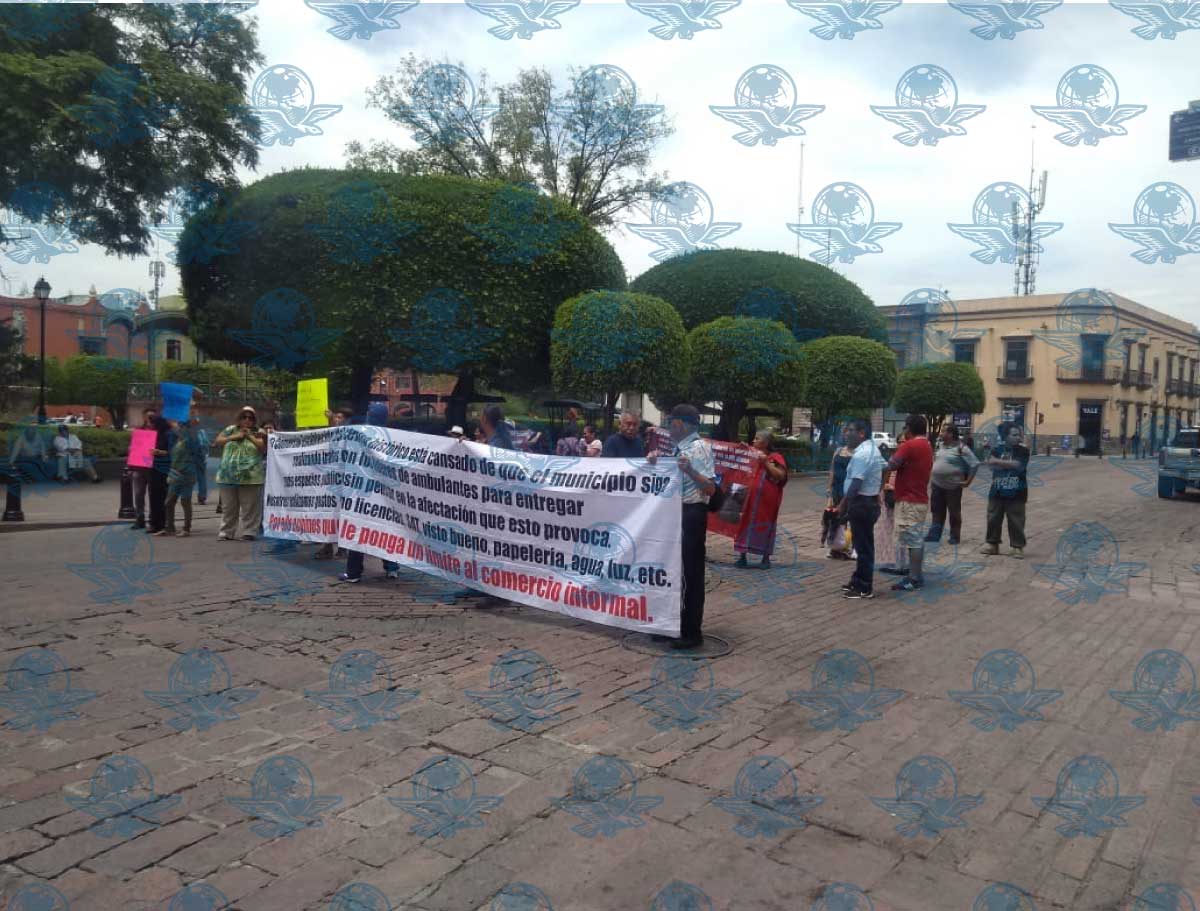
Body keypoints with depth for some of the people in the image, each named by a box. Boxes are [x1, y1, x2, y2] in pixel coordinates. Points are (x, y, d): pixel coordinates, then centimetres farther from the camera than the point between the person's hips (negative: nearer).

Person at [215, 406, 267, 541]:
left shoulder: (259, 433, 6)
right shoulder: (231, 430, 13)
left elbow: (264, 447, -7)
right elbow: (218, 441, 6)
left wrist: (250, 436, -7)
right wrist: (235, 437, -4)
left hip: (250, 477, -3)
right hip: (228, 476, 3)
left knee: (249, 508, -2)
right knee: (228, 507, 9)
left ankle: (248, 532, 4)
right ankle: (226, 532, 16)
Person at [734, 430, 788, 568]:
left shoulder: (775, 457, -7)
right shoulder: (754, 455, 10)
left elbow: (781, 476, -17)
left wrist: (766, 463, -21)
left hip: (767, 500, -5)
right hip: (751, 498, 5)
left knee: (765, 526, 4)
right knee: (745, 524, 6)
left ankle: (766, 558, 17)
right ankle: (742, 557, 14)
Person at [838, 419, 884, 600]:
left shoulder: (861, 454, -19)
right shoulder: (872, 450, 15)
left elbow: (855, 484, -24)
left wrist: (843, 504, -18)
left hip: (861, 503, -11)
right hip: (870, 501, 11)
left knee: (863, 546, -4)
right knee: (864, 545, 17)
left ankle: (864, 588, 2)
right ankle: (859, 580, 27)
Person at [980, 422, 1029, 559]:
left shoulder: (1022, 451, -3)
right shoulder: (998, 449, 4)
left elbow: (1017, 465, -19)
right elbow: (991, 463, -11)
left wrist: (998, 462, -14)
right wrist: (1010, 464, -18)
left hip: (1016, 494, -3)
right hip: (997, 492, 3)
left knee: (1016, 521, 0)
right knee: (993, 519, 8)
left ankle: (1017, 546, 10)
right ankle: (992, 544, 20)